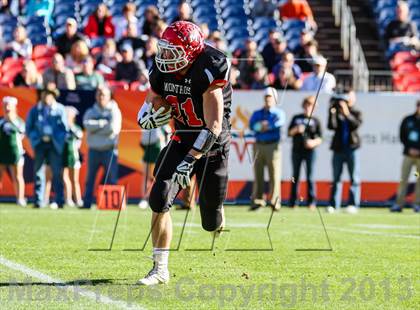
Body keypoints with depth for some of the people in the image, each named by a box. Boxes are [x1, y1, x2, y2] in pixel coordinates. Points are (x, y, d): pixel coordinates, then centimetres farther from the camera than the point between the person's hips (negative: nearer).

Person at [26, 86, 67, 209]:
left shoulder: (60, 109, 1)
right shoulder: (35, 110, 6)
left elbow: (64, 127, 2)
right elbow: (29, 128, 8)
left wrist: (52, 137, -9)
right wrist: (40, 137, -6)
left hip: (54, 145, -2)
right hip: (39, 144, 2)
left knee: (57, 173, -4)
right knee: (38, 172, -1)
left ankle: (59, 201, 0)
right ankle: (38, 201, 2)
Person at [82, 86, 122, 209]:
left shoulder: (114, 111, 5)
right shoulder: (90, 112, 12)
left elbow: (114, 128, -12)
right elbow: (88, 125, -9)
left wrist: (96, 127, -7)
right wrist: (104, 123, -11)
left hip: (109, 150, -2)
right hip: (94, 150, 2)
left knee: (112, 178, -4)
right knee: (90, 178, 2)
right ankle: (86, 203, 2)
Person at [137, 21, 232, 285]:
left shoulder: (208, 72, -27)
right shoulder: (163, 72, -7)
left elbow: (214, 127, -29)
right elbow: (150, 105, 8)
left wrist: (189, 161, -35)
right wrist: (150, 114, -18)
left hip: (212, 147, -5)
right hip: (182, 141, 5)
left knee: (212, 223, 4)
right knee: (159, 199, -16)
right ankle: (160, 269, -7)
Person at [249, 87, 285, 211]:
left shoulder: (278, 112, 8)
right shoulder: (257, 113, 19)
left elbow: (280, 122, -15)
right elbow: (251, 125, 0)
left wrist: (266, 126, -15)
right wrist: (261, 126, -16)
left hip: (273, 145, -3)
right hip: (259, 145, 3)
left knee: (274, 174, -8)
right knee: (258, 174, 1)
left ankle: (274, 201, -8)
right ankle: (257, 201, 3)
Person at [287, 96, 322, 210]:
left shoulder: (315, 120, 8)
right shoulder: (296, 118, 13)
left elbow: (320, 138, 4)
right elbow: (289, 133, 10)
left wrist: (314, 142, -16)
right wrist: (296, 129, -10)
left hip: (310, 151, -2)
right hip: (297, 150, 2)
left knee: (310, 177, -3)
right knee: (295, 176, 5)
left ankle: (311, 202, -1)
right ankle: (293, 202, 8)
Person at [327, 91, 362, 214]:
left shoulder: (356, 113, 5)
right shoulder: (337, 112, 7)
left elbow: (356, 125, -14)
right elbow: (332, 126, -7)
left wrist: (347, 114, -24)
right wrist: (332, 113, -18)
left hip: (352, 148, -1)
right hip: (338, 148, 2)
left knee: (354, 178, -2)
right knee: (336, 178, 4)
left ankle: (353, 204, 0)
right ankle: (333, 205, 6)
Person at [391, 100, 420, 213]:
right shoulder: (408, 120, 3)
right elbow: (402, 136, 6)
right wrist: (409, 148, -7)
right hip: (408, 154, 1)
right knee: (403, 179, 0)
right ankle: (399, 204, 1)